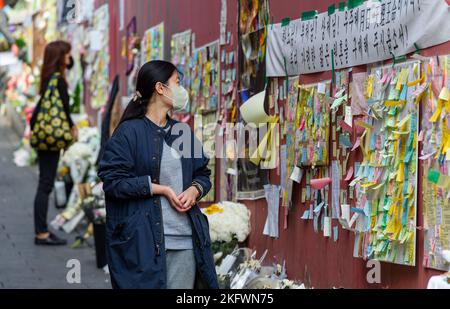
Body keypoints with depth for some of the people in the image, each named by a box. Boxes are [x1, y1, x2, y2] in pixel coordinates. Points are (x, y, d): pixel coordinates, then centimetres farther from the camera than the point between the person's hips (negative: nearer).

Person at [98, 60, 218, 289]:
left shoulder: (182, 131, 17)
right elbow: (113, 180, -11)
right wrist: (160, 189, -13)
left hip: (186, 241, 6)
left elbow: (203, 174, 22)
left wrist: (195, 190, -1)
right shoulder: (130, 131, -5)